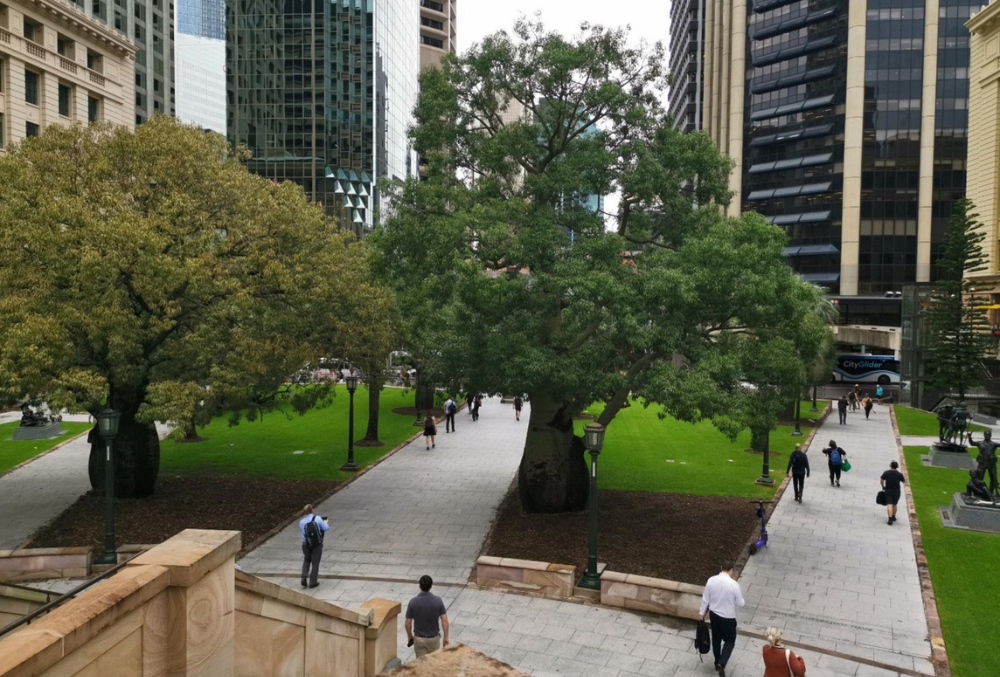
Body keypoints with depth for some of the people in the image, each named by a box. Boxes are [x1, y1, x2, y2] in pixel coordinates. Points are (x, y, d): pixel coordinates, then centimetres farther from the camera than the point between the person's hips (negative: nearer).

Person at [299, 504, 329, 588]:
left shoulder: (301, 522, -3)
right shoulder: (317, 518, -11)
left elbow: (301, 531, 11)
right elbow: (326, 528, -7)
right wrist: (326, 523, 13)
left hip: (306, 544, 3)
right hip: (317, 545, -2)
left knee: (306, 561, 25)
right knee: (315, 563, 10)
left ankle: (304, 578, 11)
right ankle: (313, 582, 17)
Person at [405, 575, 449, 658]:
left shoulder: (413, 602, -16)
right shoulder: (437, 600, -15)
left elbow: (408, 623, -9)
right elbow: (445, 621, -13)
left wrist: (410, 637, 8)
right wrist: (446, 638, -2)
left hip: (419, 638, 0)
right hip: (434, 638, 0)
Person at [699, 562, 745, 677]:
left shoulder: (711, 580, -12)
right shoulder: (734, 584, -23)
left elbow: (705, 599, -2)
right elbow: (740, 603, -12)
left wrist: (702, 612, 12)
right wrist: (740, 596, 10)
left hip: (714, 614, 4)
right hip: (728, 617, -4)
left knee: (716, 638, 23)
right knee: (730, 640, 15)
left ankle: (717, 662, 38)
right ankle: (721, 663, -1)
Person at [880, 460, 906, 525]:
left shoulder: (886, 473, -10)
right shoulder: (899, 474, -11)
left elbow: (881, 480, -4)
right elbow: (904, 481, 5)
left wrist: (883, 486, 13)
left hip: (888, 491, -1)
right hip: (896, 491, 1)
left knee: (889, 505, -4)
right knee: (894, 504, 18)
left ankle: (890, 518, -18)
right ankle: (893, 517, 33)